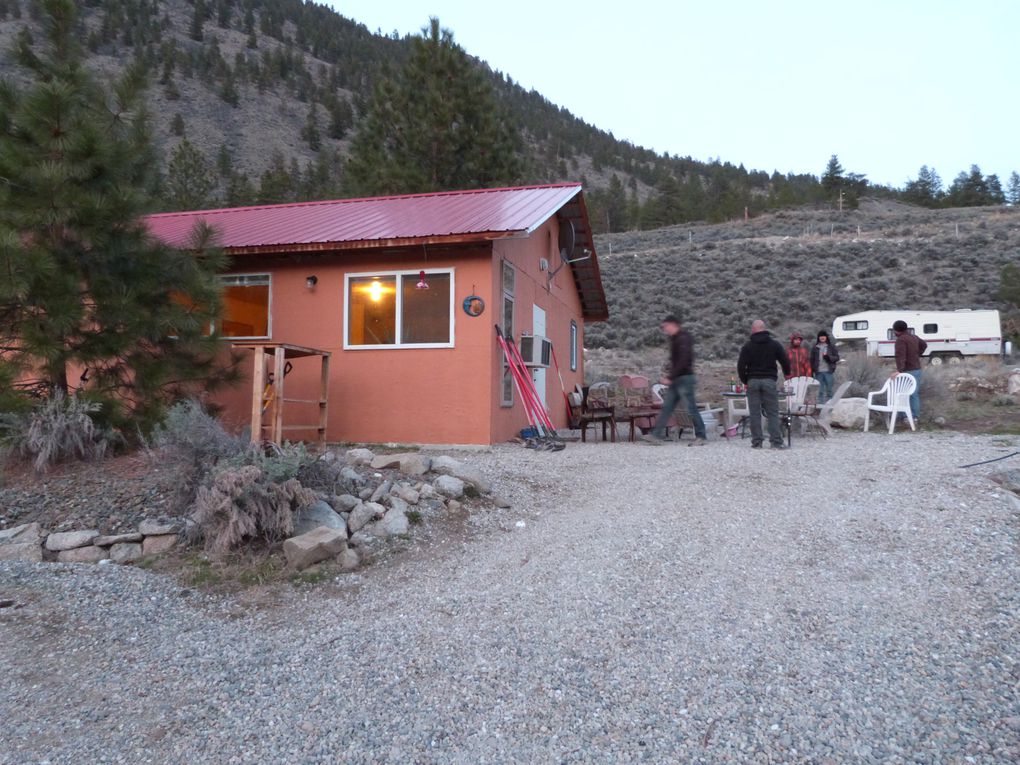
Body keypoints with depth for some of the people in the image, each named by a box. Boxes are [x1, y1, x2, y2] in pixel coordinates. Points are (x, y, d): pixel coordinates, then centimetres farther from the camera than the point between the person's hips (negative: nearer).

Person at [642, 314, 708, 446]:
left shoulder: (683, 338, -14)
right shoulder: (674, 339, 16)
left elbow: (683, 361, -23)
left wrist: (670, 378, -23)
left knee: (691, 408, -4)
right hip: (676, 379, 10)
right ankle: (657, 435, 5)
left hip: (684, 378, -10)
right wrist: (669, 375, 11)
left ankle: (701, 436, 5)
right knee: (666, 407, 5)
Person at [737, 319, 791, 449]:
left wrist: (745, 381, 10)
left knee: (755, 413, 3)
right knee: (773, 412, 1)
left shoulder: (748, 346, 2)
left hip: (753, 381, 0)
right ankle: (776, 442, -5)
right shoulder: (775, 344, 4)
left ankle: (756, 442, 3)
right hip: (769, 380, 0)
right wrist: (787, 374, 23)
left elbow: (741, 366, -2)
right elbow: (785, 361, 4)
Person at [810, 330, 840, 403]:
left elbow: (837, 358, 4)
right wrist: (811, 372, 1)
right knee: (820, 391, 3)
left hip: (829, 371, -1)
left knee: (829, 390, 2)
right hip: (818, 372, 1)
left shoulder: (831, 346, 5)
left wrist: (829, 357, -15)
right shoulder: (814, 347, 8)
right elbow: (812, 360, 8)